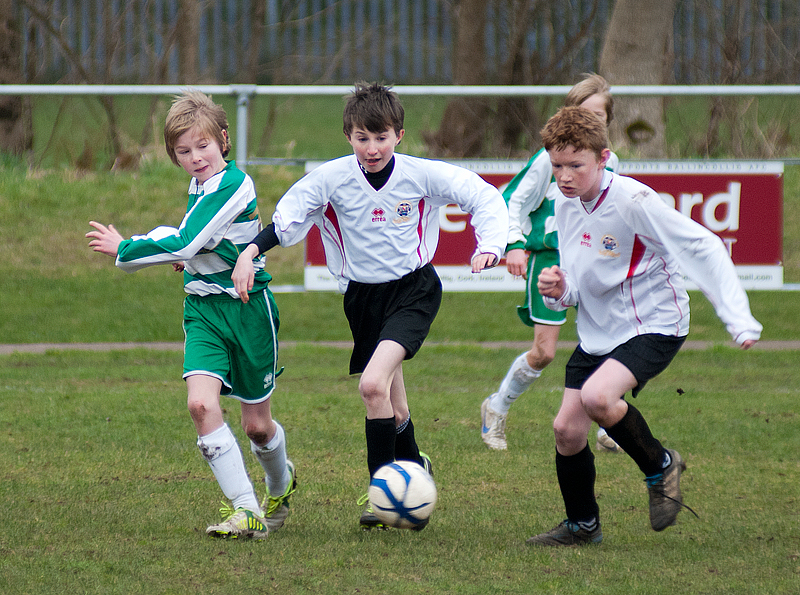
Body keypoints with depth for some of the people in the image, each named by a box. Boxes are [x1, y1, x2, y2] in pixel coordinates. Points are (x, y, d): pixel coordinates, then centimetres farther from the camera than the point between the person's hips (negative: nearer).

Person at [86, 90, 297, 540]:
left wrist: (123, 250, -13)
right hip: (203, 309, 6)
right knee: (202, 403, -18)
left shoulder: (233, 184, -18)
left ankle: (281, 484, 39)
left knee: (257, 424, 5)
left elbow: (184, 244, -22)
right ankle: (246, 509, -15)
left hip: (248, 306, -6)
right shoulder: (202, 184, 9)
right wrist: (190, 257, 11)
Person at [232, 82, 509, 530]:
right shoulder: (334, 178, -10)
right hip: (363, 294, 3)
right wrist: (250, 253, -21)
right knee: (392, 406, 11)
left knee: (374, 384, -24)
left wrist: (491, 245, -20)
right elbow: (287, 220, -6)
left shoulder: (420, 174, -13)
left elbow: (483, 195, -6)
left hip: (413, 290, -3)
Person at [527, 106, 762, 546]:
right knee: (566, 428, 2)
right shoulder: (566, 205, 1)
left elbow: (703, 248, -21)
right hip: (597, 332, 7)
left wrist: (738, 318, -28)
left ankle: (660, 466, -4)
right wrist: (559, 290, -11)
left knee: (596, 397, -31)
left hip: (654, 325, -7)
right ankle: (581, 526, 25)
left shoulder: (632, 200, -22)